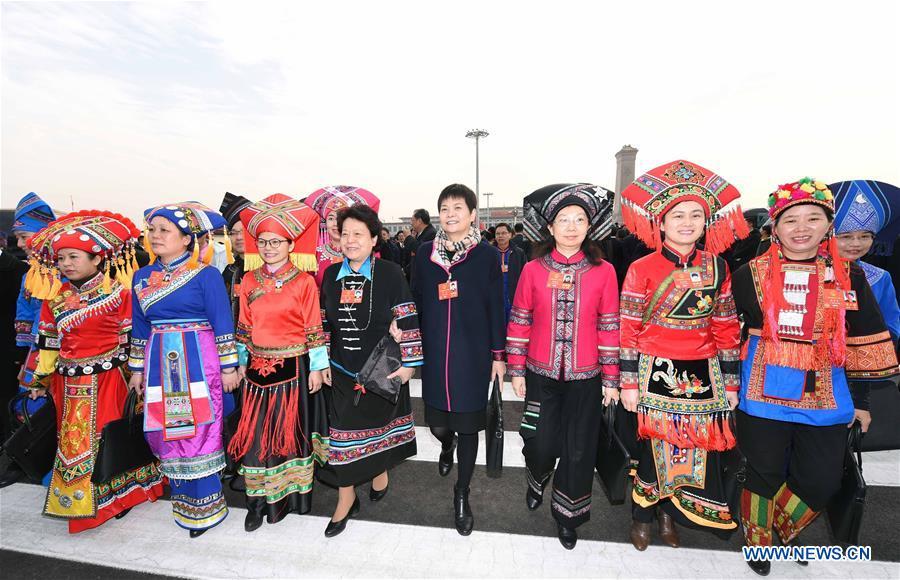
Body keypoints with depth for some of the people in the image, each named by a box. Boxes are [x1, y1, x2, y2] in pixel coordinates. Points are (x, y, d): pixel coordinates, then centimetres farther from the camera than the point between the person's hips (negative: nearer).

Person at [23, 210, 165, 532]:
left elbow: (131, 337, -4)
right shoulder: (55, 298, 4)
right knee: (74, 441, 13)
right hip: (70, 384, 4)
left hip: (110, 379, -4)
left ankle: (119, 493, 27)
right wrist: (42, 379, 16)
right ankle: (80, 500, 32)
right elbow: (48, 342, 11)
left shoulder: (118, 293, -8)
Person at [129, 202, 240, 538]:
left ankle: (204, 507, 20)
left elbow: (223, 323, -8)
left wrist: (228, 366, -9)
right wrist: (137, 368, 16)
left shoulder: (205, 275, -8)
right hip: (160, 364, 6)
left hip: (198, 362, -5)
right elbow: (140, 326, 16)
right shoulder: (143, 277, 10)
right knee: (164, 431, 12)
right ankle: (183, 497, 33)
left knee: (198, 431, 2)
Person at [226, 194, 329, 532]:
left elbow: (313, 328, -5)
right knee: (255, 433, 6)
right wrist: (242, 363, 11)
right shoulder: (249, 281, 6)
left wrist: (316, 367, -5)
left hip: (293, 366, -3)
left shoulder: (304, 282, -6)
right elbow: (244, 327, 10)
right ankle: (261, 499, 23)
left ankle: (294, 491, 29)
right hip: (258, 366, 3)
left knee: (292, 427, 8)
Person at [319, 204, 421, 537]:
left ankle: (380, 469, 46)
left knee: (380, 421, 17)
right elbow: (324, 322, 9)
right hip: (342, 371, 3)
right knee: (343, 431, 8)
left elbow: (407, 321, -10)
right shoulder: (331, 275, 2)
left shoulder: (390, 273, -11)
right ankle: (346, 497, 28)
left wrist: (408, 363, -11)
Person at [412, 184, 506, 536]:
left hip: (473, 355, -2)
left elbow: (496, 308, -1)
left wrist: (498, 354, -1)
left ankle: (462, 494, 31)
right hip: (434, 354, 2)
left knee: (468, 426, 7)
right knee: (438, 425, 10)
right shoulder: (425, 253, 4)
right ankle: (447, 444, 50)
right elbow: (416, 303, 6)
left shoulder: (487, 256, -3)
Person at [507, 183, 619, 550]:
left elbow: (610, 327, -1)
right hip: (541, 374, 0)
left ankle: (568, 514, 36)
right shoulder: (533, 269, -4)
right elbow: (519, 322, 0)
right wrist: (516, 370, 0)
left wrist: (611, 378, 1)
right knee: (541, 444, 8)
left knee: (579, 450, 10)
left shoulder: (603, 271, -4)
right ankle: (537, 481, 45)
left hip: (585, 377, 0)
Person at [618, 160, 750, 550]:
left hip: (703, 374, 4)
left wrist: (731, 383, 8)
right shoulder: (641, 269, -8)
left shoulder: (717, 267, 4)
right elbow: (629, 330, -8)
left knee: (696, 447, 11)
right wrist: (629, 384, -8)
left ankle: (670, 515, 35)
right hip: (656, 372, -3)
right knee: (653, 442, 7)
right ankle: (642, 518, 30)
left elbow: (726, 329, 8)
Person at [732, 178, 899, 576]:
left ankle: (783, 532, 41)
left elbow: (861, 343, 8)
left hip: (826, 394, 3)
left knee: (822, 481, 10)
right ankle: (758, 540, 36)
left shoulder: (849, 276, 3)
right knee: (764, 473, 10)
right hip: (765, 392, -3)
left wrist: (859, 399, 9)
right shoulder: (752, 273, -5)